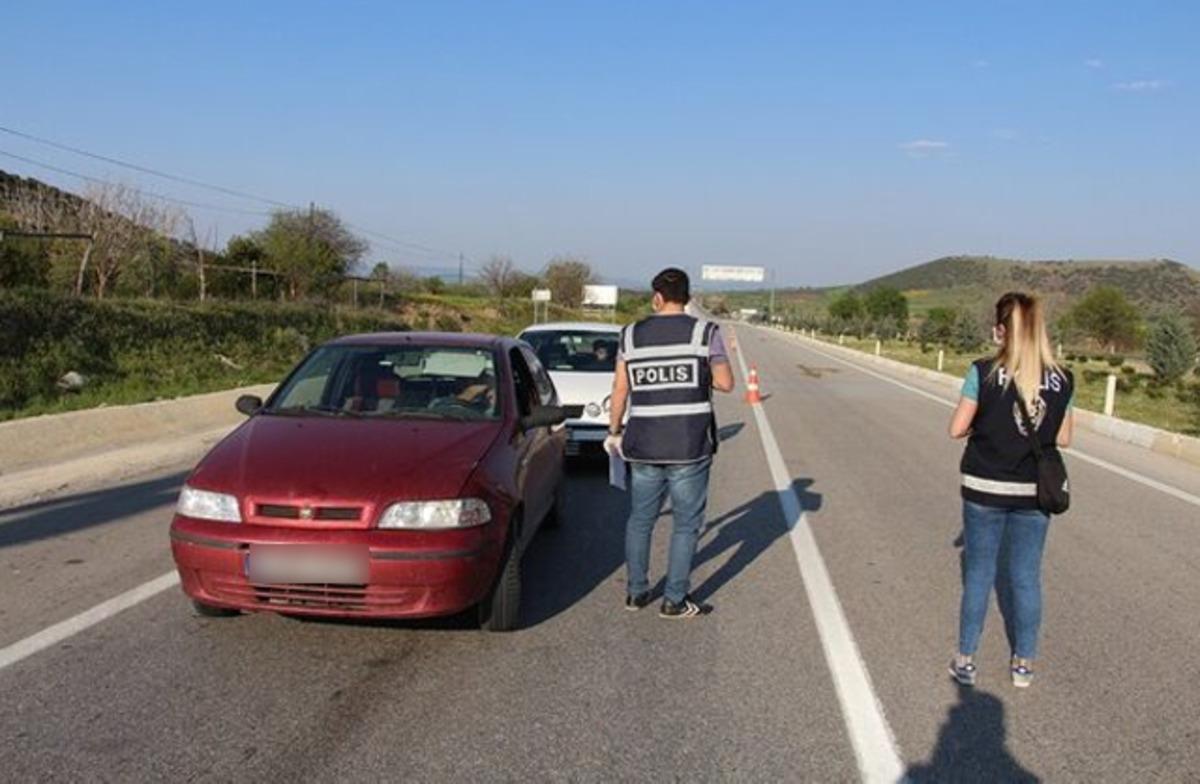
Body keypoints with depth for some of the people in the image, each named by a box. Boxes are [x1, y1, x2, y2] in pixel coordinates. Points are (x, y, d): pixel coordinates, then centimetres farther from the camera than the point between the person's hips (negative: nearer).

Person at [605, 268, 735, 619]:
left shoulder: (632, 335, 4)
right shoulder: (705, 332, -3)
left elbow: (620, 389, 4)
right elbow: (725, 383, -5)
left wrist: (614, 432, 14)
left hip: (643, 445, 3)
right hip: (690, 445, -3)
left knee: (640, 519, 16)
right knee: (686, 522, 7)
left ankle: (636, 592, 23)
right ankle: (674, 600, 9)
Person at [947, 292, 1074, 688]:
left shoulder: (983, 373, -13)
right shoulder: (1062, 380, -4)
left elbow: (957, 428, -9)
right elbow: (1063, 438, 2)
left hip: (985, 489, -2)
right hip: (1033, 492, 2)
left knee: (978, 573, 11)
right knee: (1027, 577, 13)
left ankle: (965, 660, 20)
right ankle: (1023, 663, 24)